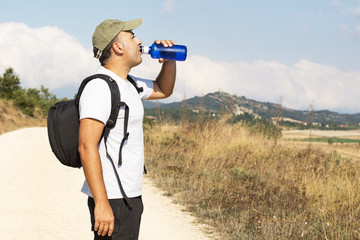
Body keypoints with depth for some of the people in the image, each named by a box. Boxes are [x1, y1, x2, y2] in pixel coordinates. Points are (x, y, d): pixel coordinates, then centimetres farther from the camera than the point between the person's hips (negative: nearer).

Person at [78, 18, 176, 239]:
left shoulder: (129, 85, 14)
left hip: (130, 196, 10)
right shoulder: (100, 87, -15)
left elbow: (163, 90, 34)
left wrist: (169, 60, 14)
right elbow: (87, 146, -23)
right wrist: (101, 203, -28)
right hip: (111, 200, -10)